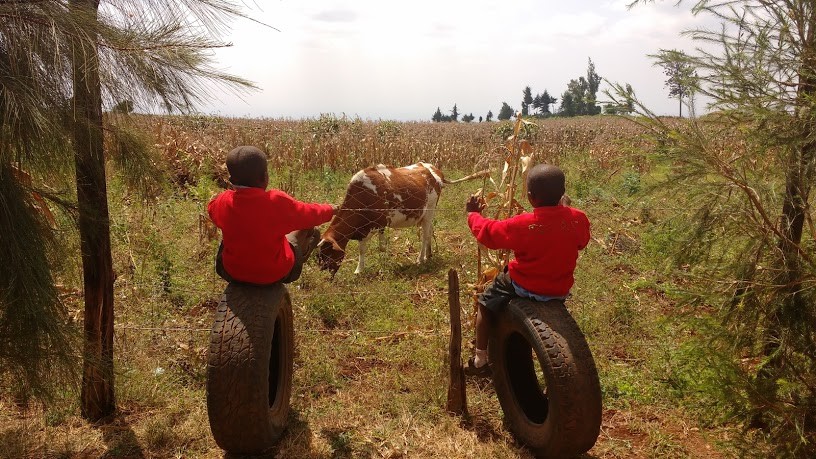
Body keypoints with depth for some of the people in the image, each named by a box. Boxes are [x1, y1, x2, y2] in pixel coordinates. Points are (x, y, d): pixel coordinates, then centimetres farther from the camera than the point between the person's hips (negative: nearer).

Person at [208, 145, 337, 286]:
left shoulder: (222, 202, -18)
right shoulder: (277, 201, -28)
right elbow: (310, 214, -10)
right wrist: (329, 209, 12)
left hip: (233, 272, 3)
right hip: (275, 273, -3)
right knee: (309, 228, 17)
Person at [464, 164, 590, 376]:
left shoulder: (522, 225, -24)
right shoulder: (579, 219, -14)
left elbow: (487, 232, -10)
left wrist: (473, 213, 10)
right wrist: (565, 208, 20)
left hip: (525, 287, -4)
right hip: (561, 290, 4)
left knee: (486, 303, 19)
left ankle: (480, 360, 23)